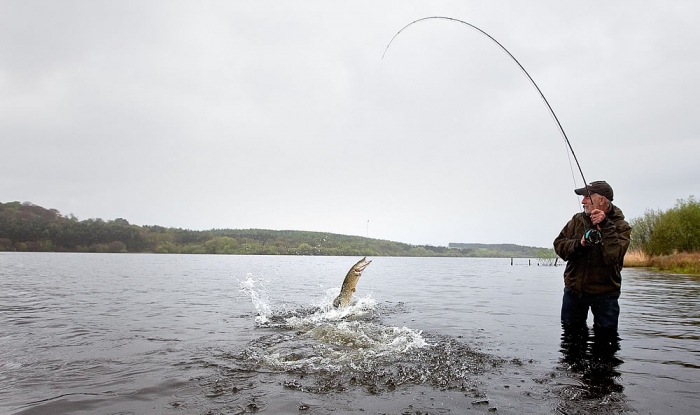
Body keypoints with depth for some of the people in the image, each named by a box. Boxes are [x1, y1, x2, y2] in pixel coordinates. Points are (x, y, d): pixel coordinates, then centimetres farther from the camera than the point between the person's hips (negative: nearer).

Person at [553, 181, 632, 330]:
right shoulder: (577, 220, 3)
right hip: (574, 289, 4)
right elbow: (558, 244, -1)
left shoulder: (620, 226, -9)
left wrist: (604, 226, -28)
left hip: (604, 293, -4)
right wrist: (578, 245, -19)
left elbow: (613, 256, -25)